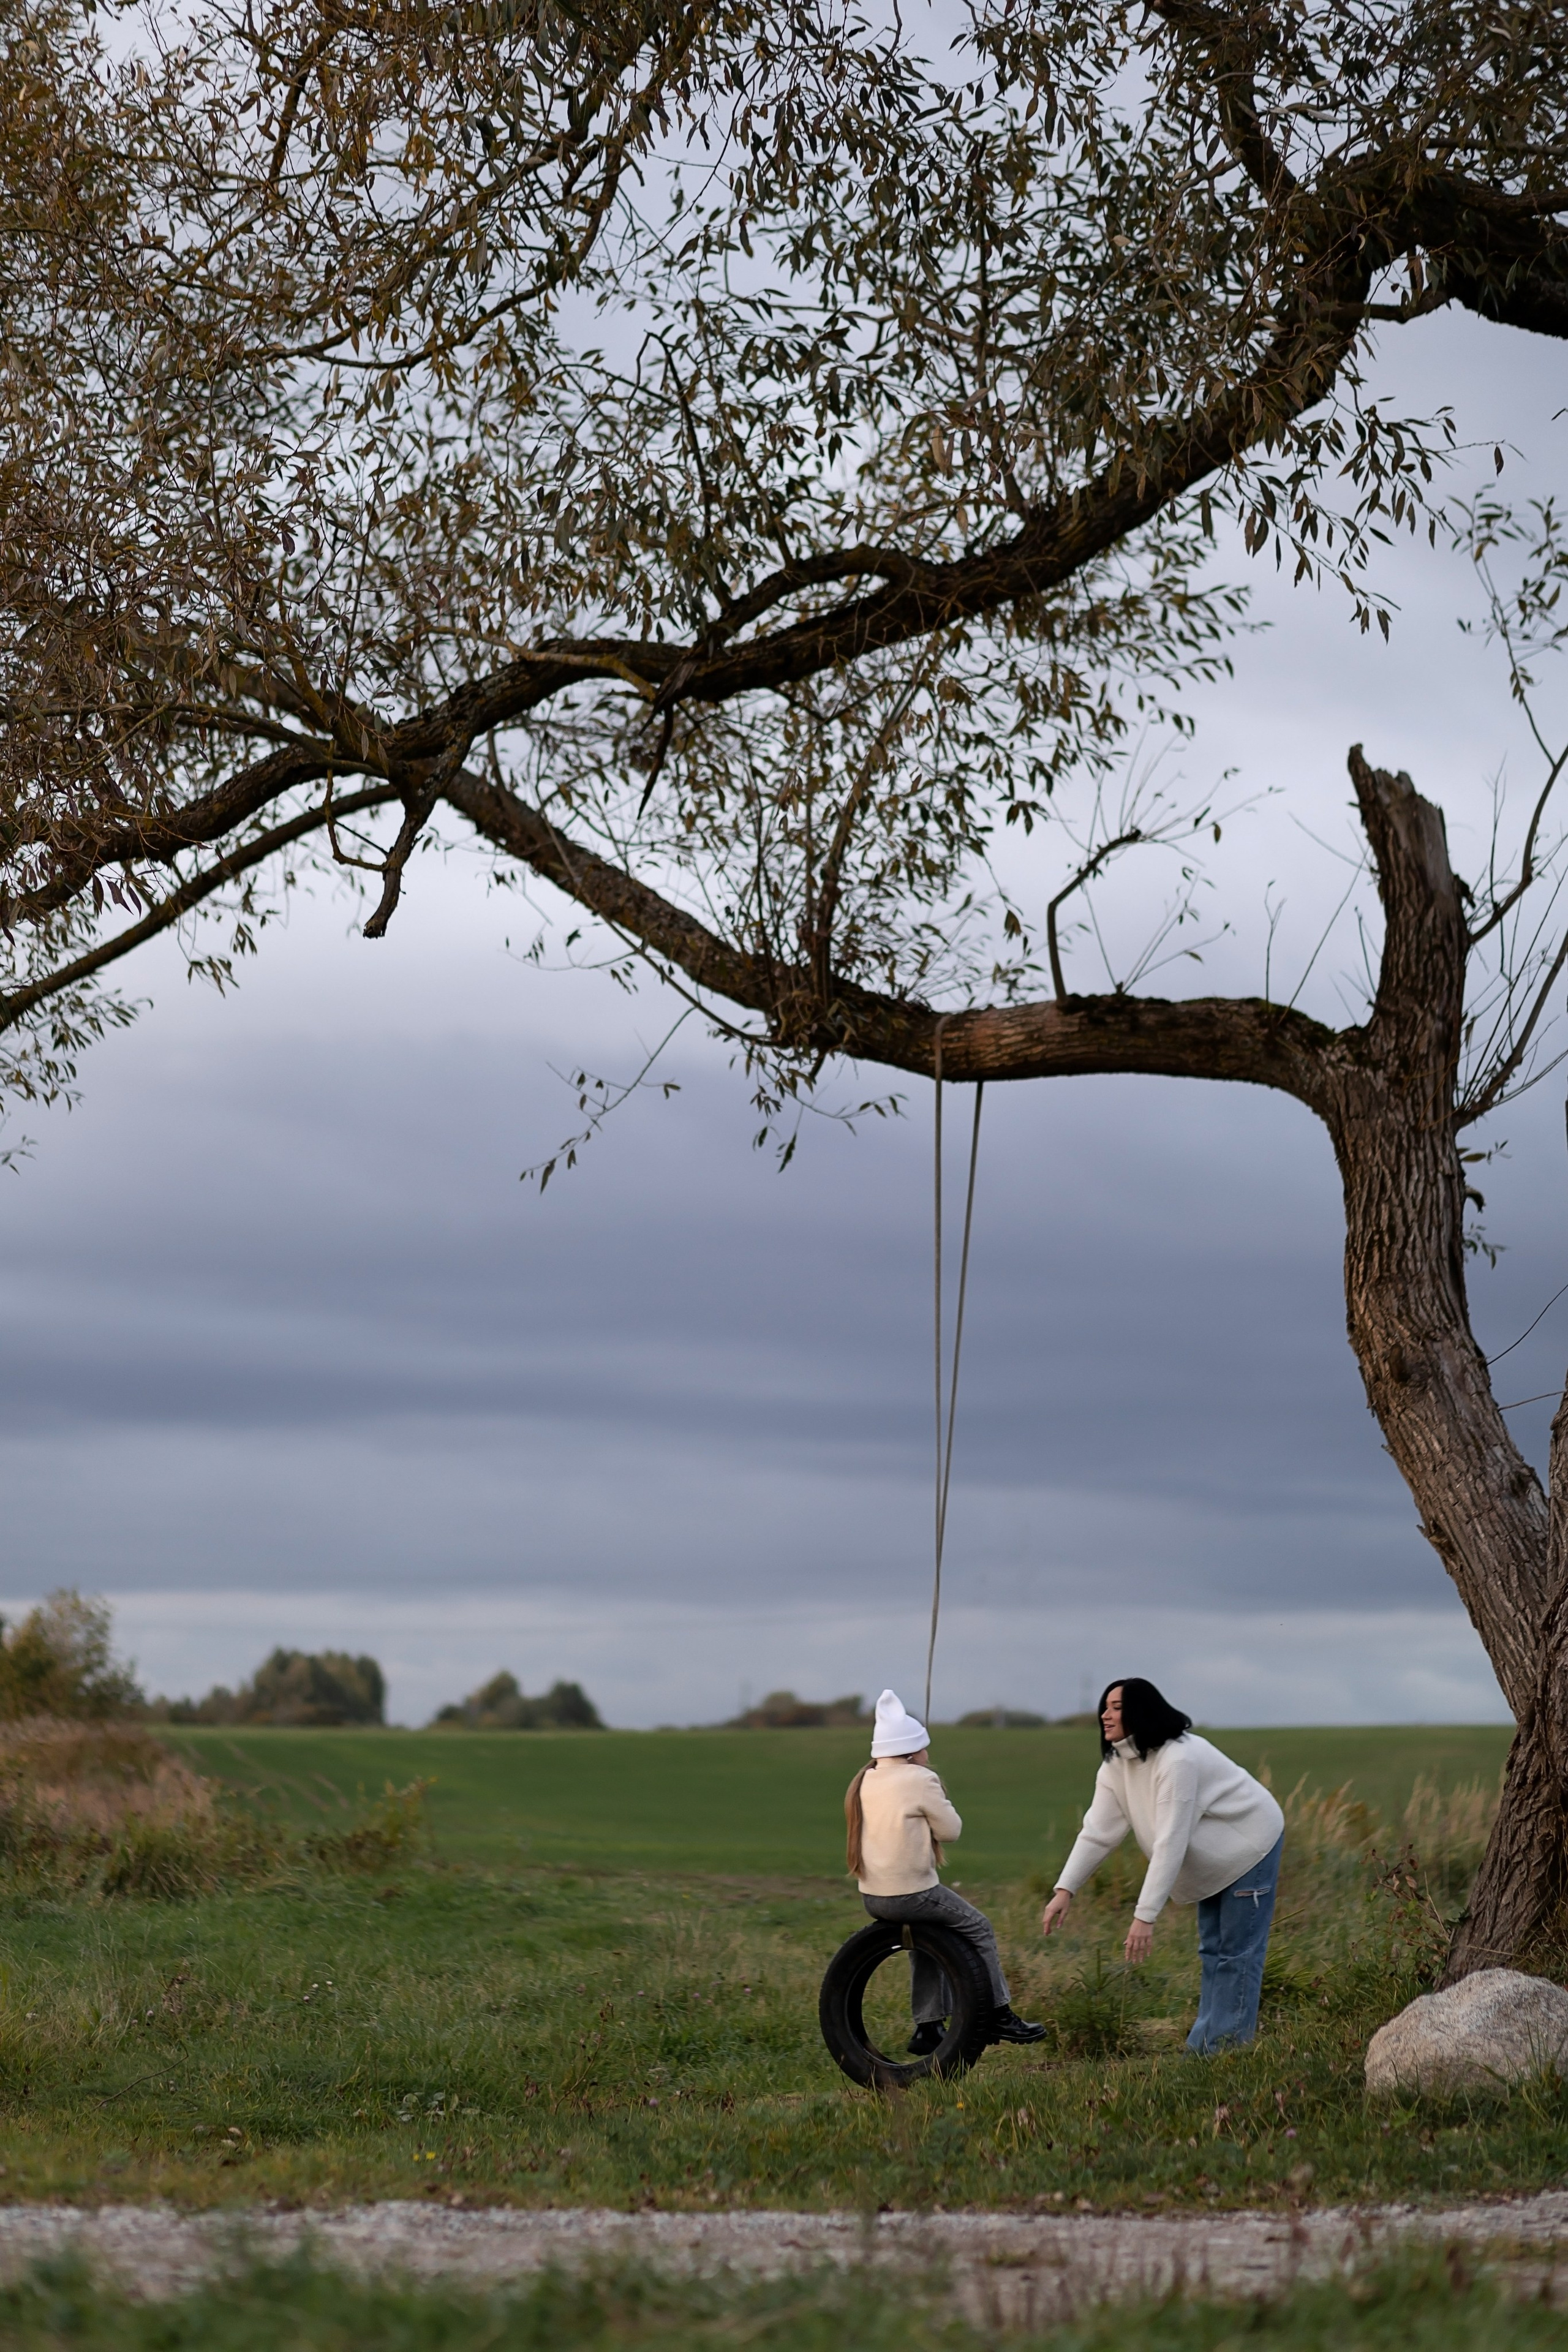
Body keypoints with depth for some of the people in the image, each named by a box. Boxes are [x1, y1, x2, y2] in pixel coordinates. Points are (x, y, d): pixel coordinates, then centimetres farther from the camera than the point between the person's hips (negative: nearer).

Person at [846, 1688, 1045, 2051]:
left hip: (872, 1896, 7)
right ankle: (999, 2015, 12)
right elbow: (950, 1830, -7)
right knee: (978, 1928, 9)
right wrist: (941, 1802, 8)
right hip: (913, 1893, -7)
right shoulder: (920, 1780, -11)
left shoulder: (863, 1783, 10)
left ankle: (927, 2027, 27)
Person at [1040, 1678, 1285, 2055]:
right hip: (1215, 1858, 9)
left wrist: (1145, 1915, -40)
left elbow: (1171, 1843, -37)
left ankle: (1228, 2048, -4)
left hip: (1249, 1846, -9)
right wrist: (1065, 1890, -22)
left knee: (1236, 1952, -8)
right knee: (1211, 1951, 14)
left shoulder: (1178, 1759, -34)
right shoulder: (1116, 1767, -7)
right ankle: (1204, 2047, 20)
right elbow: (1097, 1832, -10)